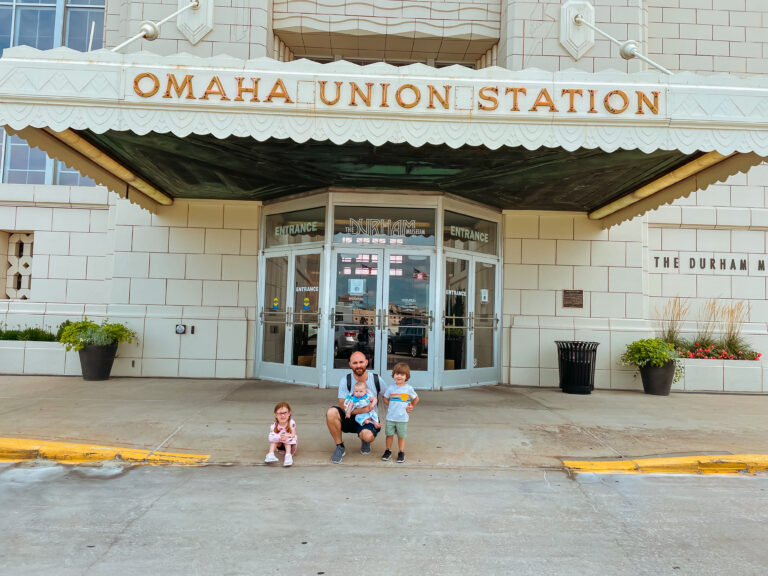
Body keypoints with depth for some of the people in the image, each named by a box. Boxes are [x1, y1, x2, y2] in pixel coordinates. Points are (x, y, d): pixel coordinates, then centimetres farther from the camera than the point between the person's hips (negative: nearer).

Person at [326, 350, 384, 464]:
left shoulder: (376, 379, -5)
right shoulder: (345, 381, -9)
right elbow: (343, 405, -14)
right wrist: (362, 410, -27)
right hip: (349, 417, 1)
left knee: (368, 436, -34)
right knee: (331, 413, -29)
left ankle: (364, 441, 10)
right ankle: (340, 447, -7)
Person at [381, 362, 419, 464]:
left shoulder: (408, 388, -3)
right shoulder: (391, 388, 0)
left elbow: (416, 399, 11)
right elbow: (386, 399, 14)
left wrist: (410, 407, 8)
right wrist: (391, 406, 5)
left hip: (403, 418, -1)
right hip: (390, 417, 1)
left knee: (401, 436, 7)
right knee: (389, 434, 7)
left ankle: (401, 453, 20)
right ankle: (388, 451, 23)